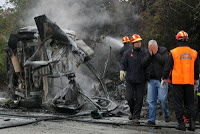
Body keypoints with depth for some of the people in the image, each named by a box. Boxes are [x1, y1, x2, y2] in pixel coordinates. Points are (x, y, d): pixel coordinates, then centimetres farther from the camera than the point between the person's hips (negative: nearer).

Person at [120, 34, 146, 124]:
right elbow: (122, 63, 0)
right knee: (129, 97, -2)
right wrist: (122, 71, -19)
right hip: (130, 80, 0)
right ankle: (133, 111, 26)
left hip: (141, 80, 0)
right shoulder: (128, 53, 4)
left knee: (139, 99, 0)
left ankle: (136, 117, 8)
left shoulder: (144, 53, 5)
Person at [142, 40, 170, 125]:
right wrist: (150, 55, -8)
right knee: (151, 100, 3)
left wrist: (156, 54, -11)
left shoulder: (163, 51, 0)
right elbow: (144, 64, 0)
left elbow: (165, 61, -17)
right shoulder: (148, 53, 12)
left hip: (161, 79, -4)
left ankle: (166, 115, 18)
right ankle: (151, 120, 9)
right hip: (151, 80, 4)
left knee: (162, 98, -8)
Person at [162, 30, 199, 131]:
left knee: (178, 103, 4)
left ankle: (181, 123, 4)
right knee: (190, 103, 12)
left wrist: (164, 78, 9)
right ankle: (192, 122, 2)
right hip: (189, 82, 3)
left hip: (177, 81, -3)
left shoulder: (173, 52, -6)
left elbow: (167, 67, -2)